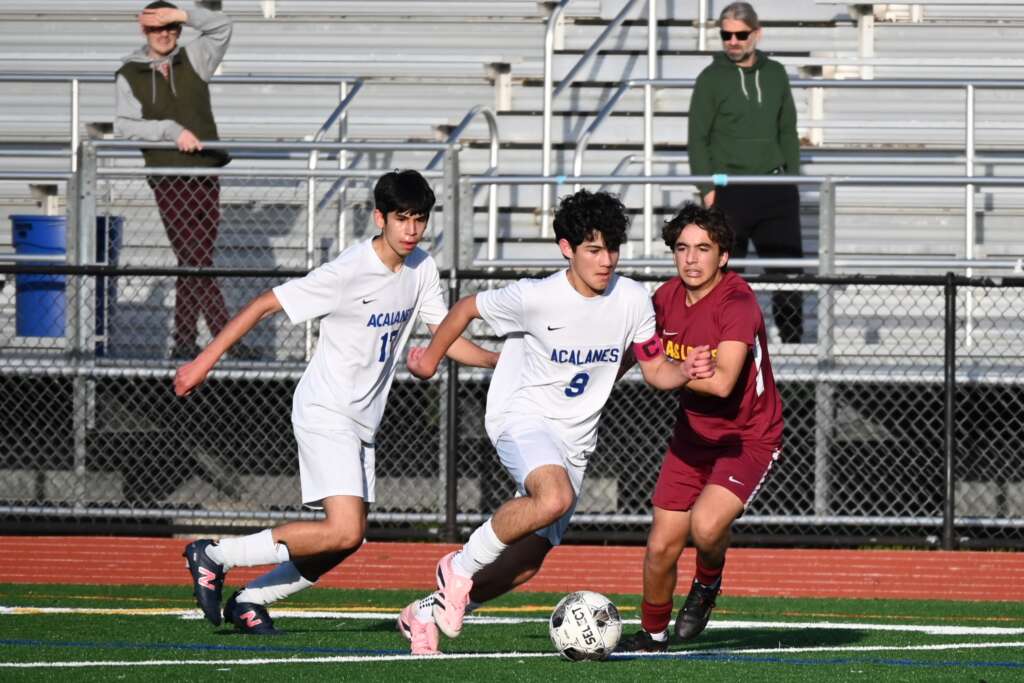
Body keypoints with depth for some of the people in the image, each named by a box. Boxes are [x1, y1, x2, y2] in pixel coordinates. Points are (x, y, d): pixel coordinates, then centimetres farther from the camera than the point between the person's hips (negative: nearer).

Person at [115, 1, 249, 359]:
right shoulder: (130, 75, 3)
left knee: (194, 263, 5)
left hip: (206, 174, 3)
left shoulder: (192, 60, 10)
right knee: (197, 264, -9)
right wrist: (171, 131, -18)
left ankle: (184, 342, 11)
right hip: (168, 178, -3)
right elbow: (124, 125, -6)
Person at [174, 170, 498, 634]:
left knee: (347, 540, 9)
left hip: (362, 421, 8)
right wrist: (204, 361, -16)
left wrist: (502, 361, -5)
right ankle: (214, 556, -10)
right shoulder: (348, 272, -19)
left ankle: (248, 601, 22)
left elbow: (446, 339, 11)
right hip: (325, 411, -8)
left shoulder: (421, 269, 3)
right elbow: (265, 304, -15)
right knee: (344, 531, -21)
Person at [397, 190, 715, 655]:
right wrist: (431, 358, 12)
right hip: (522, 419, -5)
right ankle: (462, 566, -16)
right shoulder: (536, 298, -16)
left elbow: (654, 369, 4)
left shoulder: (632, 299, -5)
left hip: (574, 440, 5)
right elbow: (468, 307, 0)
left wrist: (685, 372, -18)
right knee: (555, 498, -37)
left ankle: (426, 613, 23)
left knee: (527, 563, 4)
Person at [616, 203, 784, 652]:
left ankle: (708, 583, 5)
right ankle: (652, 633, 29)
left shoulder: (737, 303, -23)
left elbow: (721, 381, -35)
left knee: (706, 526, -29)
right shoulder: (667, 298, -3)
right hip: (693, 434, 6)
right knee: (661, 547, 3)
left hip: (748, 438, -6)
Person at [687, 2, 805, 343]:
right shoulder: (711, 79, -1)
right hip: (729, 193, -3)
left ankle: (793, 341, 6)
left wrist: (792, 177, 9)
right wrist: (707, 188, -9)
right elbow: (698, 138, -2)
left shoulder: (775, 75, 10)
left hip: (774, 190, 3)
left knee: (788, 269, 0)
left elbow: (788, 131, 16)